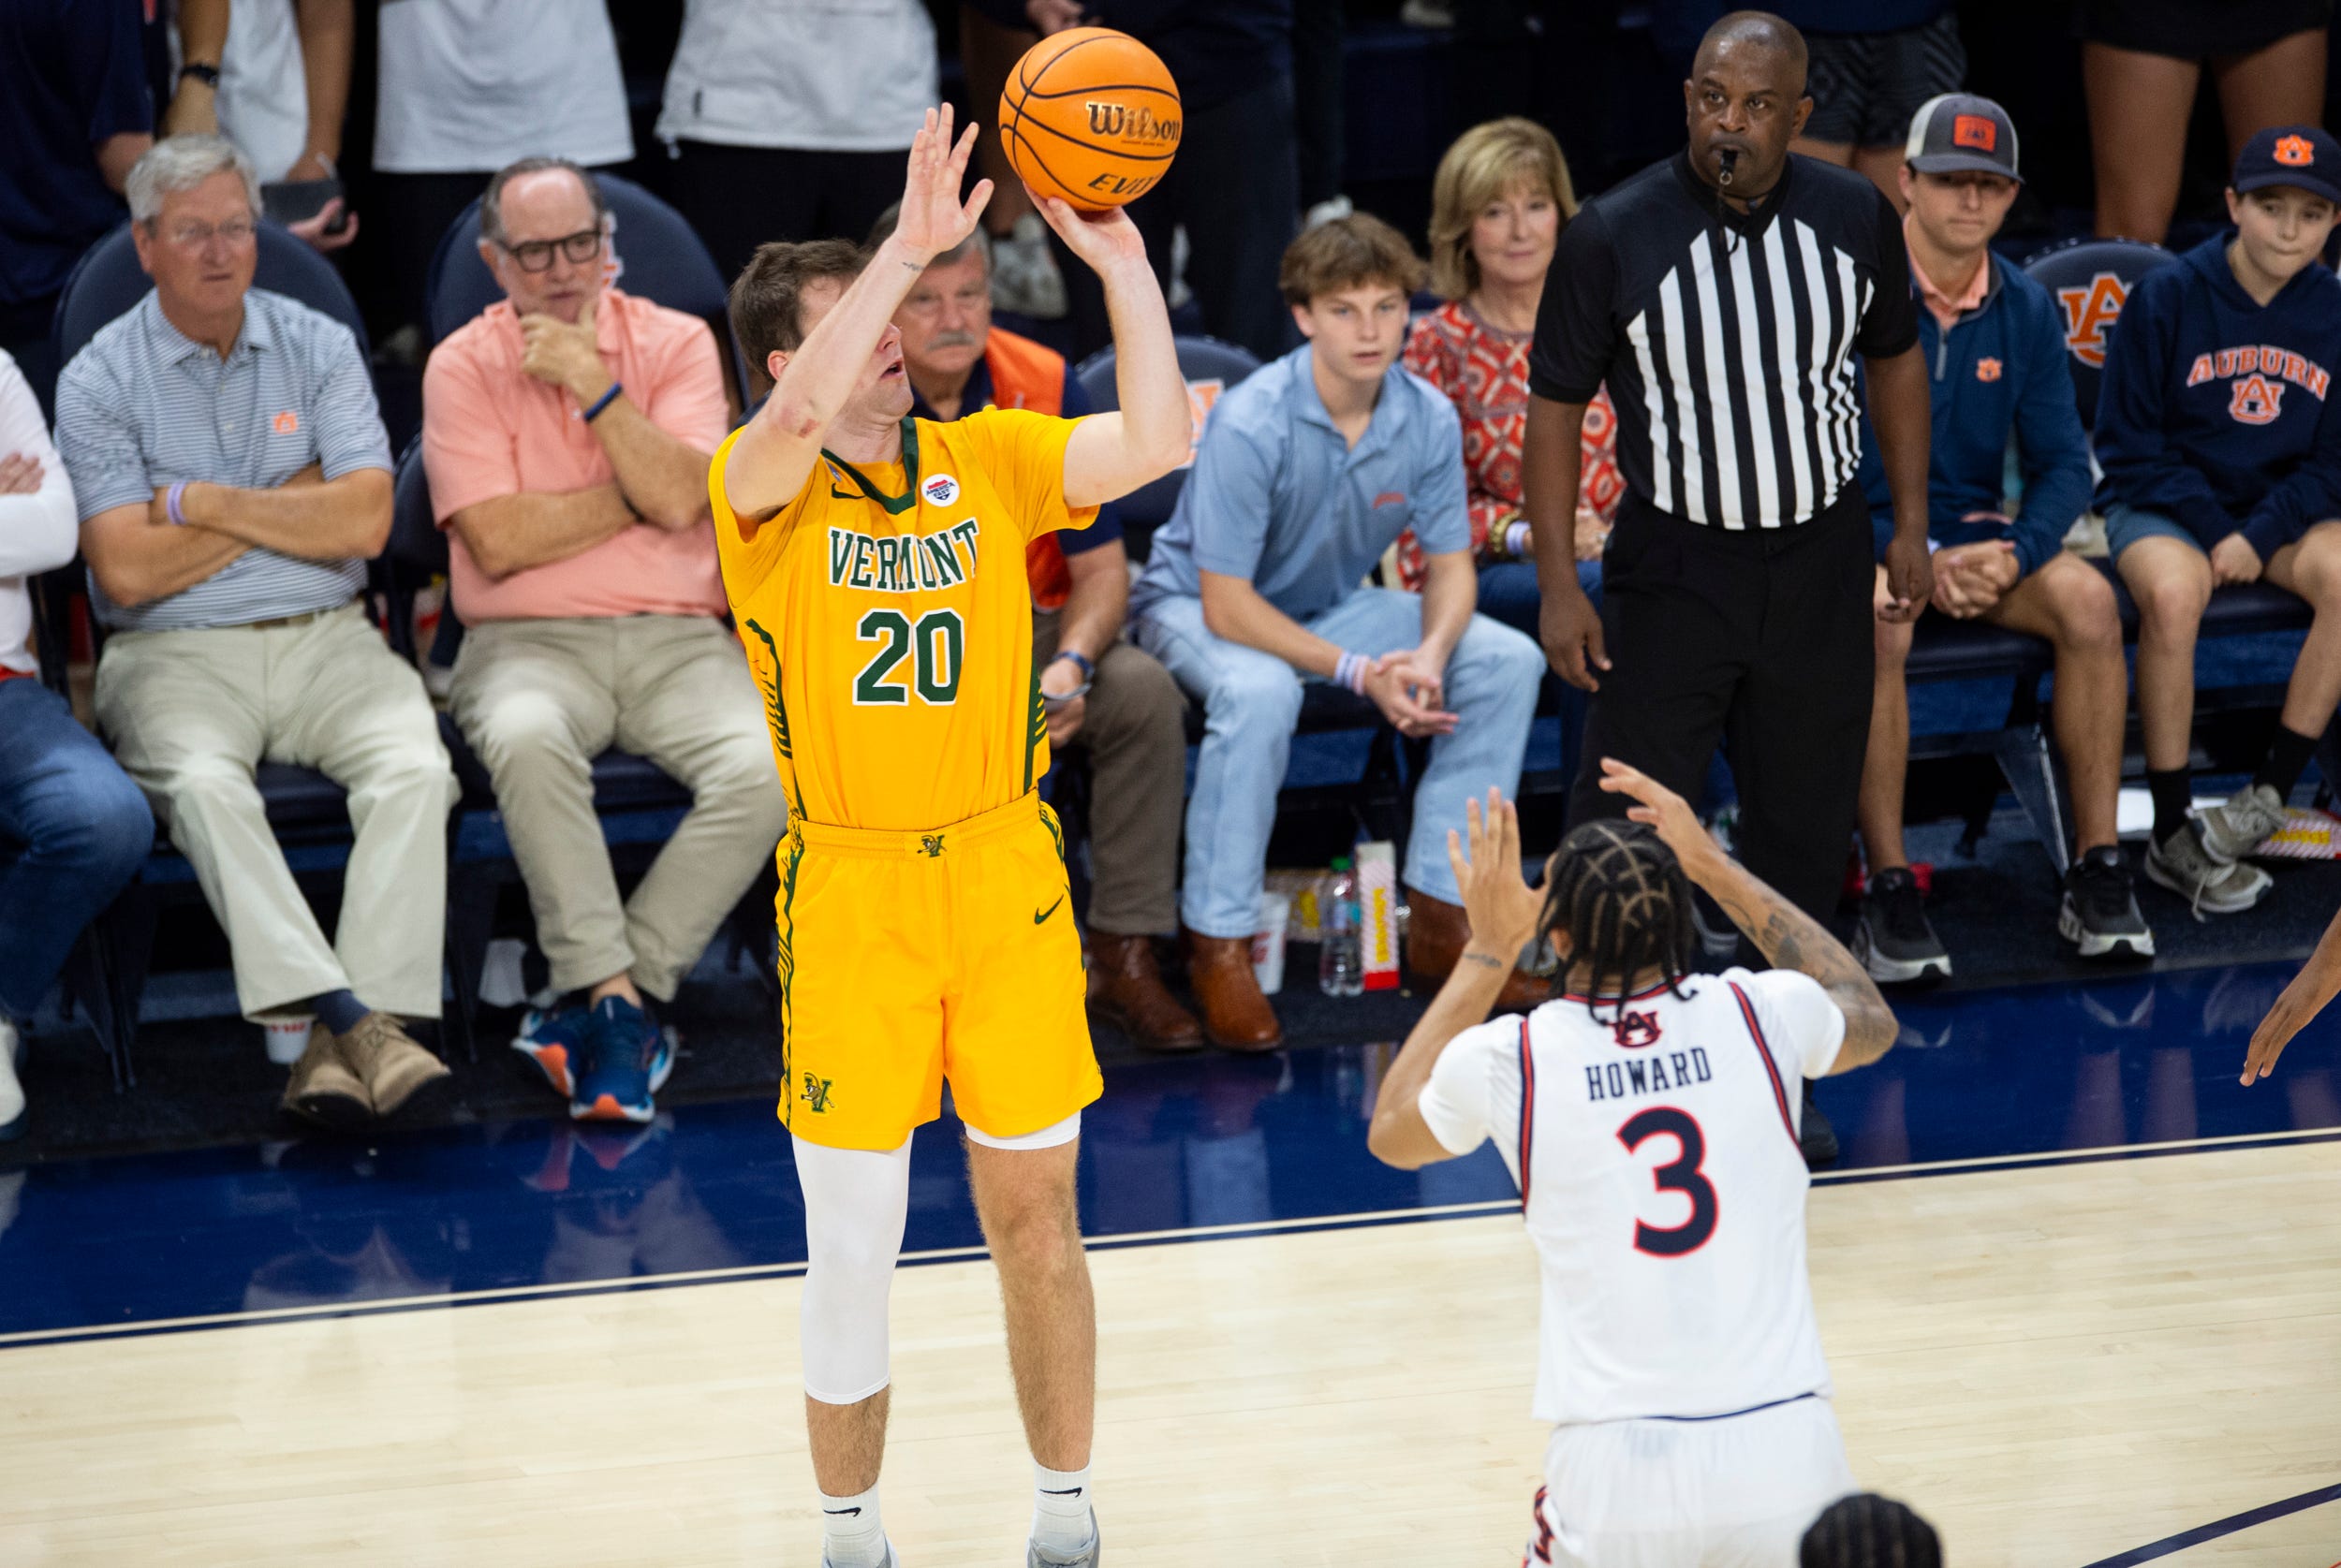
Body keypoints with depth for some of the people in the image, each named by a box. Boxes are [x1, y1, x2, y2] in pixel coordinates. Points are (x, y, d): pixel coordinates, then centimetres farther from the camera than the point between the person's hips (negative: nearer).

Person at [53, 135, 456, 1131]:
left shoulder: (318, 348, 10)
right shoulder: (100, 380, 2)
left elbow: (364, 521, -2)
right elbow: (127, 571, -8)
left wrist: (204, 503, -6)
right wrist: (289, 503, -1)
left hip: (324, 640, 2)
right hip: (175, 655, -2)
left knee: (415, 766, -28)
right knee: (203, 783, -34)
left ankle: (341, 1040, -38)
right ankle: (347, 1018, -44)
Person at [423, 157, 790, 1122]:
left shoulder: (676, 345, 7)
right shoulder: (465, 367, 2)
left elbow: (679, 500, -9)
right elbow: (499, 542, -9)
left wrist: (594, 382, -12)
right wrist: (643, 491, -3)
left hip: (678, 637, 2)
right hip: (529, 642, -2)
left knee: (762, 771, -28)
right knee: (527, 740, -38)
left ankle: (597, 996, -20)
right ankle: (616, 996, -32)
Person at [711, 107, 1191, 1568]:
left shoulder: (989, 458, 4)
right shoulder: (762, 490, -6)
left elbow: (1154, 444, -10)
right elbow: (800, 422, -29)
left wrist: (1123, 265, -19)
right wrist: (910, 245, -33)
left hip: (1007, 872, 3)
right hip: (851, 891, -2)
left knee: (1037, 1213, 10)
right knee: (852, 1245, 3)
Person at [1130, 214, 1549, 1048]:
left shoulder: (1428, 418, -12)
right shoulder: (1250, 424, -29)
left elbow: (1450, 564, -2)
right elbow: (1227, 605, -28)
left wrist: (1429, 654, -25)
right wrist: (1358, 673, -34)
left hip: (1331, 605, 6)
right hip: (1195, 607, -6)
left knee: (1506, 660, -11)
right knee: (1258, 691, -40)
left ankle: (1439, 916, -4)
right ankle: (1218, 945, -27)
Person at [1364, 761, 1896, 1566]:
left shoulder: (1507, 1061, -3)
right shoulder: (1761, 1016, -1)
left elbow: (1389, 1131, 22)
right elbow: (1871, 1022, 26)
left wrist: (1489, 949, 23)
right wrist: (1718, 869, 26)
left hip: (1617, 1468, -1)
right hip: (1780, 1451, 1)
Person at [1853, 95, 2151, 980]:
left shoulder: (2025, 311, 6)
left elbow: (2063, 464, 5)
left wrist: (2013, 555, -16)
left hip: (1976, 534, 4)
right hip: (1862, 534, -4)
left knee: (2089, 601, -25)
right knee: (1879, 619, -37)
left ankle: (2097, 869, -18)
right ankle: (1888, 892, -32)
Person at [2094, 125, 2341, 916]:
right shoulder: (2169, 297, -8)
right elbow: (2127, 442, -5)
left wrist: (2260, 534, -12)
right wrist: (2211, 530, -14)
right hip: (2163, 506, -3)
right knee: (2172, 593, -36)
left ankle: (2271, 791, -18)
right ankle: (2173, 836, -28)